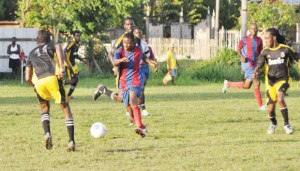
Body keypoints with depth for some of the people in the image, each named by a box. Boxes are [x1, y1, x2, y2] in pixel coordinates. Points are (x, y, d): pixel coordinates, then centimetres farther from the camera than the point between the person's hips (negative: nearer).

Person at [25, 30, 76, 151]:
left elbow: (28, 78, 29)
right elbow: (58, 47, -2)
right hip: (53, 78, -2)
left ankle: (47, 133, -1)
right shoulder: (51, 47, 26)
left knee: (45, 108, 25)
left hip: (38, 82, 2)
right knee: (65, 108, 8)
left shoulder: (31, 54, 34)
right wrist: (61, 67, -12)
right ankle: (71, 141, -3)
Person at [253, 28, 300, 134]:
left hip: (283, 79, -2)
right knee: (271, 109, 0)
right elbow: (259, 65, -8)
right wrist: (256, 72, -30)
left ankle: (286, 124, -17)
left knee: (280, 99, -30)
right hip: (270, 81, 2)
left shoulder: (285, 49, -5)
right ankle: (273, 123, 35)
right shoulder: (265, 52, 0)